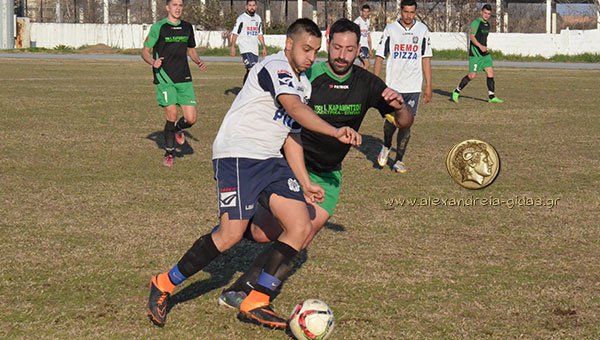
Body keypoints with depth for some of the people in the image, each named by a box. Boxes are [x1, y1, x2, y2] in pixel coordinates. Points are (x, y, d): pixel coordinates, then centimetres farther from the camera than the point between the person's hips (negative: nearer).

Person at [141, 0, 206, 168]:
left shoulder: (187, 27, 12)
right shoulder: (158, 27, -2)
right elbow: (145, 51, 1)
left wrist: (198, 61, 4)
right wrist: (153, 62, -20)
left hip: (184, 78, 4)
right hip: (164, 78, -4)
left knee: (191, 119, -4)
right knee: (172, 114, -14)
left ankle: (178, 128, 32)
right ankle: (169, 154, 3)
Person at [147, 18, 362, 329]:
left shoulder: (302, 84, 18)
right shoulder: (274, 68, -12)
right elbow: (295, 108, -29)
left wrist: (305, 182, 15)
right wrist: (336, 132, -39)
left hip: (270, 162, 9)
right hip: (237, 156, -9)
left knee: (301, 227, -5)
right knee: (230, 235, -17)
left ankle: (256, 302, 2)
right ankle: (164, 285, 2)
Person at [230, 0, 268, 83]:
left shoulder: (258, 18, 15)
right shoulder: (241, 18, -4)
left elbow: (260, 34, 21)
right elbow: (235, 33, -4)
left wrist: (264, 47, 16)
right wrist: (232, 47, -12)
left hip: (255, 49, 6)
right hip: (245, 48, -6)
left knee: (249, 71, 7)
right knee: (251, 68, -19)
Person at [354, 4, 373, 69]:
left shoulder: (368, 22, 15)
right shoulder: (357, 21, -10)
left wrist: (370, 49, 21)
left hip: (365, 46, 8)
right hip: (360, 46, -8)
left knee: (364, 66, 5)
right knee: (367, 65, -18)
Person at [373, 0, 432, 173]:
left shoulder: (422, 30, 5)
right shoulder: (390, 29, 0)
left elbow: (426, 59, 9)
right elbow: (380, 56, 2)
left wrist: (428, 86, 6)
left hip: (413, 86, 1)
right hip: (392, 85, -1)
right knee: (391, 121, 0)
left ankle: (399, 160, 10)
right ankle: (386, 146, 31)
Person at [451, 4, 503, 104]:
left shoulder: (487, 24, 15)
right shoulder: (476, 23, -11)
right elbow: (471, 36, -21)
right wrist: (480, 46, -32)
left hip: (485, 53, 8)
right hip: (475, 54, -8)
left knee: (490, 72, -3)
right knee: (471, 76, -5)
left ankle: (491, 97, -1)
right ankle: (456, 92, 12)